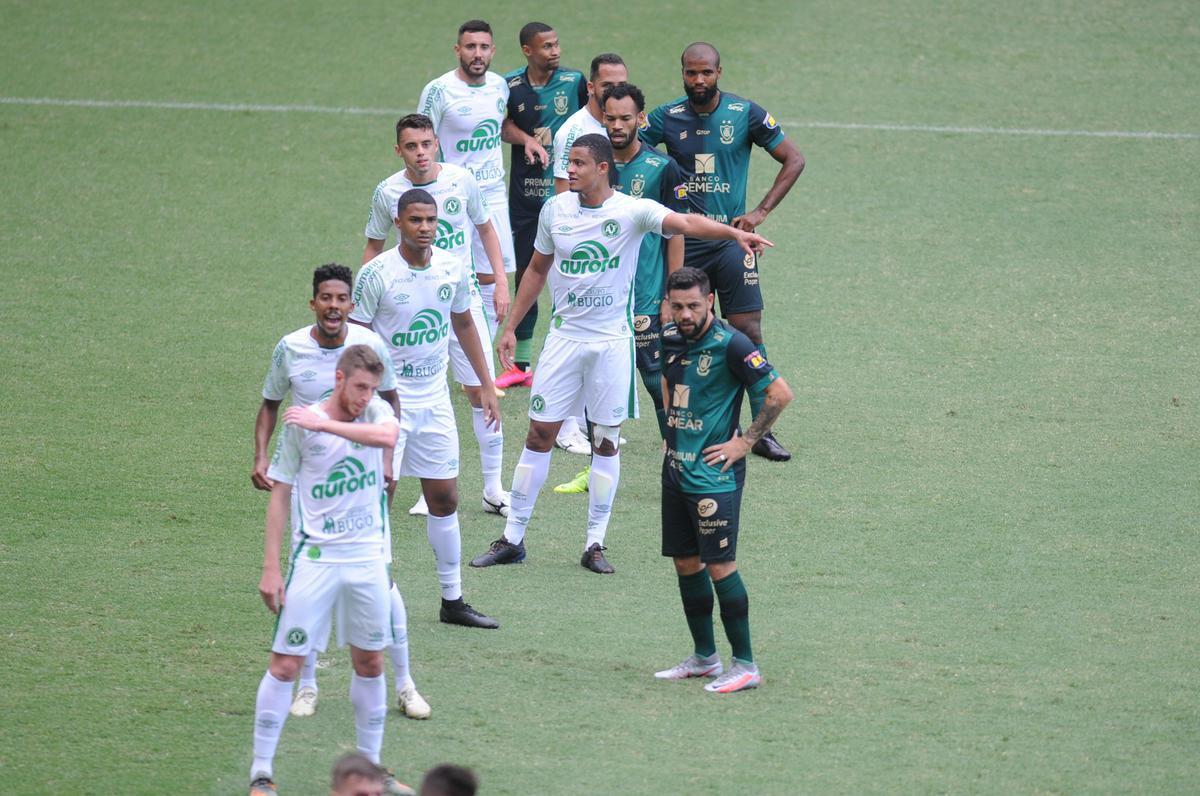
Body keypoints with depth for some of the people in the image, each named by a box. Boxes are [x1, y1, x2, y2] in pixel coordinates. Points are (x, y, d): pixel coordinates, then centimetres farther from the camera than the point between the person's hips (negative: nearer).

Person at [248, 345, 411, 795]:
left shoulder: (375, 412, 1)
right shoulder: (300, 424, -7)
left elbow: (388, 436, -24)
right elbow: (280, 495, -2)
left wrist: (324, 424, -27)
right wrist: (271, 567, -7)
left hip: (368, 557, 3)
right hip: (315, 559, -3)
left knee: (369, 663, 12)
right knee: (285, 664, -5)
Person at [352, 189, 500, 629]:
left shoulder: (453, 269, 2)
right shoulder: (376, 274, -13)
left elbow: (464, 324, 18)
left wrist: (486, 385, 18)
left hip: (434, 397, 5)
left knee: (444, 498, 9)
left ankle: (453, 601, 18)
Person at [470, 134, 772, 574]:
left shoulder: (632, 210, -10)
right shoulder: (556, 209, 2)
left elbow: (684, 223, -26)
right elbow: (537, 269, 14)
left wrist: (734, 233, -43)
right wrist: (511, 327, 15)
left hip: (611, 340, -3)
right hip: (564, 336, 3)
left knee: (606, 440, 3)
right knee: (539, 434, 4)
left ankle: (595, 545, 10)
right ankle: (512, 539, 11)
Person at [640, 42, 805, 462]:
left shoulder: (745, 113, -3)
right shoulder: (666, 118, 0)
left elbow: (793, 160, 3)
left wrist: (760, 213, -5)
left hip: (731, 238, -1)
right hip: (681, 240, 1)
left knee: (748, 331, -7)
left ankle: (763, 431, -3)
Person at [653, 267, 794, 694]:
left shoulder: (730, 345, -14)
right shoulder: (673, 342, 9)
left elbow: (779, 393, -15)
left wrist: (744, 443, -13)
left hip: (714, 477, -8)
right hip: (676, 468, 8)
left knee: (719, 565, -9)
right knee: (686, 562, 12)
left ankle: (745, 664, -5)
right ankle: (704, 656, 23)